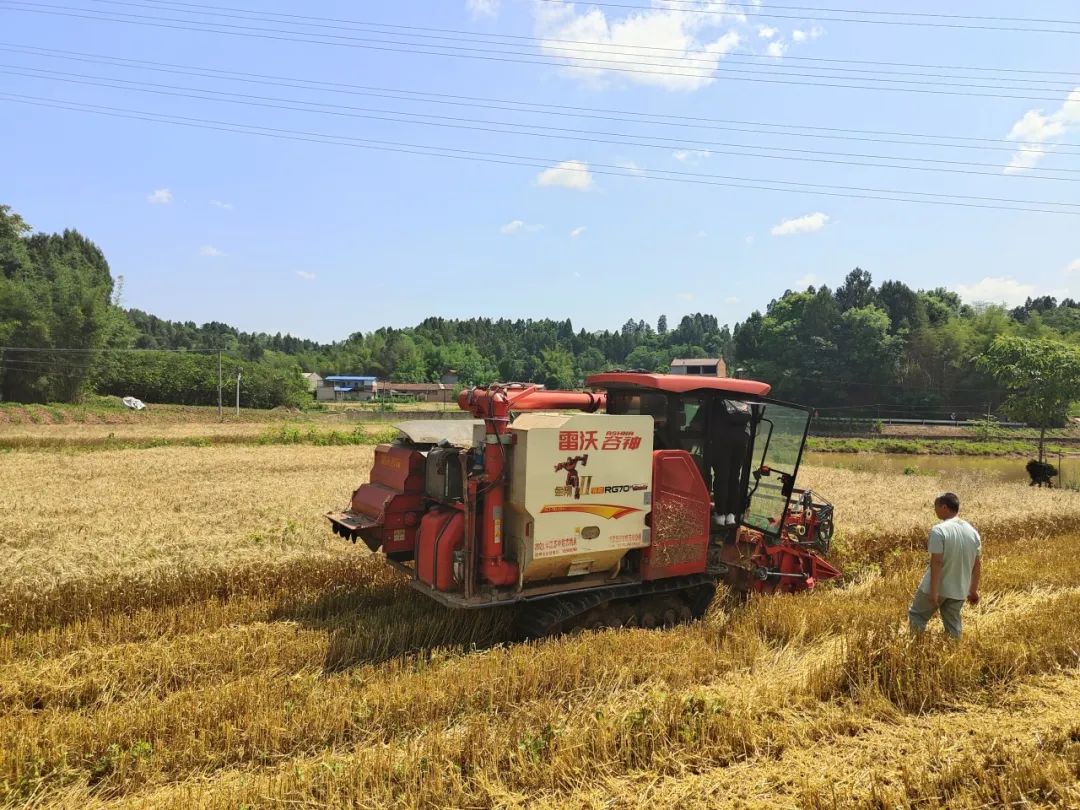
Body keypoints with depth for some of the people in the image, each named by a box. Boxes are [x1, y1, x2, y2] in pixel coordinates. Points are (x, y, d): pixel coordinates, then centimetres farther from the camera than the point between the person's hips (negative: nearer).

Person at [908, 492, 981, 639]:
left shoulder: (939, 530, -19)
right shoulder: (973, 531, 3)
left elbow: (936, 562, -22)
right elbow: (977, 564, 9)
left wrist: (933, 591, -20)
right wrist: (973, 590, 18)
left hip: (936, 588, -6)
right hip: (959, 589, 6)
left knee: (916, 615, 12)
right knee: (953, 625, 16)